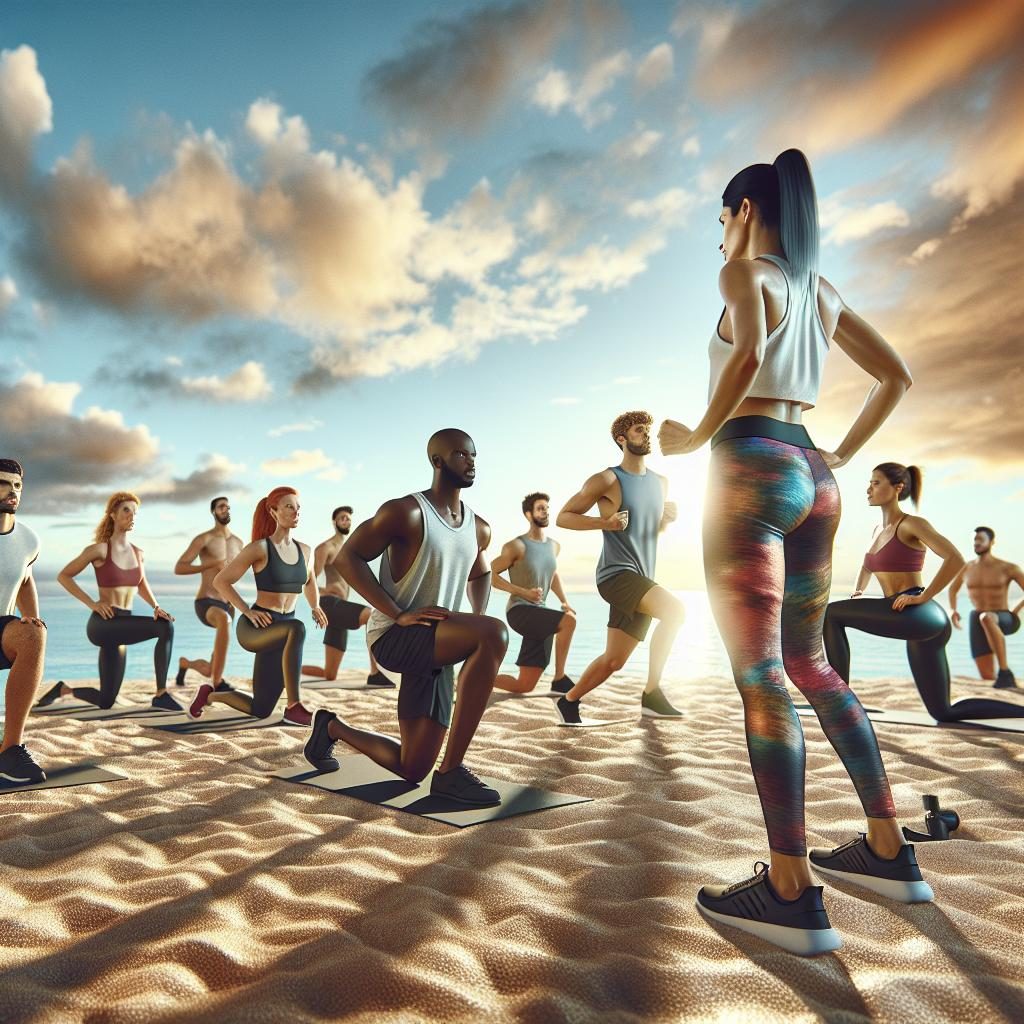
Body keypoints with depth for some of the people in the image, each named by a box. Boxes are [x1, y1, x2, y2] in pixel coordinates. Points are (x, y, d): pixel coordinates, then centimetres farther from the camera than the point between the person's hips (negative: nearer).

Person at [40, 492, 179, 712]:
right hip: (102, 625, -7)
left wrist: (156, 607, 4)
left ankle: (63, 690, 39)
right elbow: (63, 576, 0)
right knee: (165, 627, -31)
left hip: (121, 628, 7)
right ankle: (161, 695, -22)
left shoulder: (138, 553, 10)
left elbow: (142, 587, 24)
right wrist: (92, 604, -9)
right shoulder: (99, 549, -7)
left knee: (105, 702, 12)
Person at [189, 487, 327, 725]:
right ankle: (293, 707, -32)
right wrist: (248, 611, -15)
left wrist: (315, 607, 11)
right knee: (297, 628, -41)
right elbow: (220, 581, -6)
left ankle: (210, 696, 39)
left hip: (279, 635, 6)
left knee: (260, 712, 11)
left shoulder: (304, 550, 7)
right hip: (254, 628, -6)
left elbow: (309, 581, 27)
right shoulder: (258, 548, -10)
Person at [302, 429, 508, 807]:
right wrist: (399, 614, -20)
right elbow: (350, 558, -11)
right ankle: (451, 772, -26)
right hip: (394, 638, -7)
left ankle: (333, 728, 37)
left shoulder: (479, 529, 10)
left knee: (412, 770, 10)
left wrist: (475, 631, 10)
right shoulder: (406, 512, -11)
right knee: (496, 634, -33)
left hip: (435, 651, 7)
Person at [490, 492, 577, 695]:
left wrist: (565, 602, 11)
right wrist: (524, 592, -18)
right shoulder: (516, 546, -10)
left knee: (524, 686, 4)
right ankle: (559, 679, -16)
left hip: (540, 614, 7)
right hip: (519, 611, -7)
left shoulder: (554, 546, 11)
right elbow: (489, 574, -9)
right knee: (569, 621, -30)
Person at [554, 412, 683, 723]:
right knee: (674, 609, -28)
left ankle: (569, 701, 27)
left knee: (614, 661, 8)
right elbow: (564, 517, -5)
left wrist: (667, 518, 3)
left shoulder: (660, 483, 13)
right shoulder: (606, 480, -7)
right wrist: (605, 521, -19)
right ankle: (652, 694, -17)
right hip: (617, 574, -7)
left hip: (641, 580, 7)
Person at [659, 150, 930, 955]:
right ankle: (889, 850, 20)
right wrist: (844, 454, 21)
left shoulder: (745, 272, -1)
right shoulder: (823, 290, 21)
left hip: (751, 467, -8)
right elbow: (897, 375, 24)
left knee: (758, 669, -9)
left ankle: (792, 890, -7)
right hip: (812, 479, 8)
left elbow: (750, 353, -22)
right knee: (808, 662, 15)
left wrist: (696, 435, -11)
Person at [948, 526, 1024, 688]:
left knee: (986, 618, -43)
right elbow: (953, 589, 25)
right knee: (987, 677, -8)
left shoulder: (1008, 568, -5)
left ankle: (1005, 671, -35)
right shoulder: (965, 568, 7)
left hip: (1003, 621, -4)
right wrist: (952, 610, 11)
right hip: (977, 622, 4)